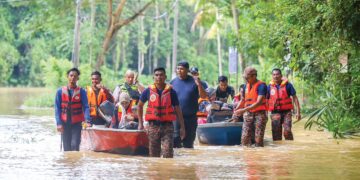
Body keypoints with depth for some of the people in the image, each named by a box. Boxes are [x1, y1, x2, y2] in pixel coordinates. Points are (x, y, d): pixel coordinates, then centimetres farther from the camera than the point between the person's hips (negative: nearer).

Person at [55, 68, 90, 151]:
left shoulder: (81, 92, -1)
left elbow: (86, 107, -6)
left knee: (75, 146, -14)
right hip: (65, 123, 2)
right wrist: (58, 123, -7)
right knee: (66, 147, 5)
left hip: (77, 123, -2)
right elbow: (57, 109, 3)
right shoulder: (60, 91, 4)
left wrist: (87, 120, -22)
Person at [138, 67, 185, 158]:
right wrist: (140, 123, 12)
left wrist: (182, 127, 0)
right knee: (154, 155, 9)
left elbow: (177, 110, 4)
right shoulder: (148, 91, 2)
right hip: (153, 126, 1)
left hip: (167, 126, -1)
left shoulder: (171, 92, 0)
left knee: (168, 155, -10)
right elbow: (140, 106, 16)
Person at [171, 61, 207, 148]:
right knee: (176, 139, -9)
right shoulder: (173, 82, 4)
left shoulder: (194, 81, 1)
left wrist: (199, 85, -18)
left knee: (189, 143, 9)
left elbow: (204, 96, -3)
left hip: (191, 117, 0)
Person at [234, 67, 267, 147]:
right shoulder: (246, 85, 10)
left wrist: (244, 110, -27)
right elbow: (243, 100, 23)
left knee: (258, 138, -8)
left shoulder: (261, 85, -13)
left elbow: (259, 103, -22)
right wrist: (237, 109, 4)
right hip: (248, 114, 6)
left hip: (259, 113, -6)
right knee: (245, 138, -4)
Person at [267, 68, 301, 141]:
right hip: (275, 113, 2)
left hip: (286, 112, -2)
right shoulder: (269, 87, 6)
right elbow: (266, 101, 12)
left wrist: (298, 112, -6)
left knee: (287, 131, -18)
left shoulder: (287, 85, -1)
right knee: (276, 134, 2)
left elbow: (295, 98, 1)